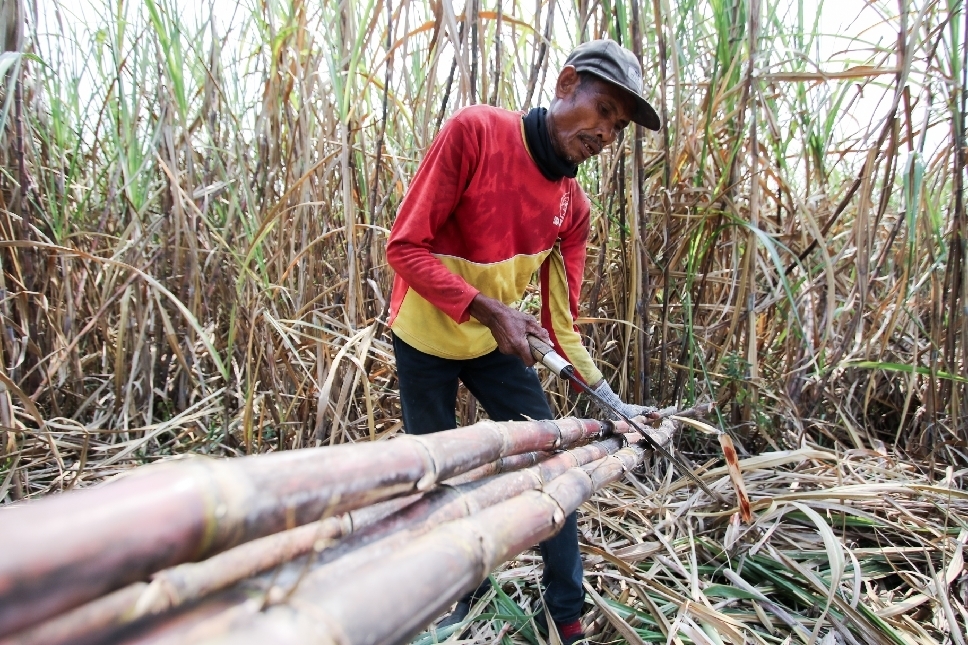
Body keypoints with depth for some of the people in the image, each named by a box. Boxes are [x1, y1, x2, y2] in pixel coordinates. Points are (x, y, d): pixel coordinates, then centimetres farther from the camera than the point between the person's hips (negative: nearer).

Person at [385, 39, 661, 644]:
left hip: (499, 345, 4)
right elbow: (406, 247, -23)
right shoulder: (474, 131, -21)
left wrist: (610, 398, -12)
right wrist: (488, 308, -32)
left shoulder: (574, 207, -7)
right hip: (426, 339, -4)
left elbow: (562, 321, -3)